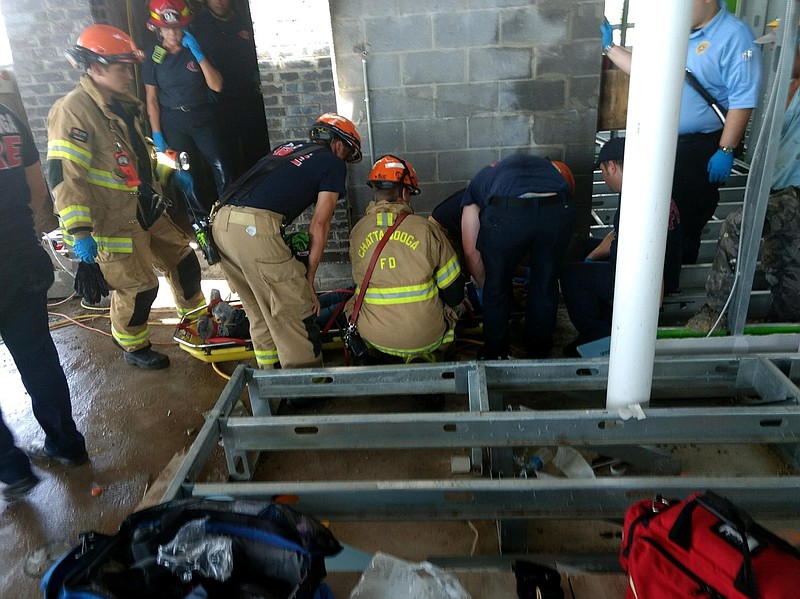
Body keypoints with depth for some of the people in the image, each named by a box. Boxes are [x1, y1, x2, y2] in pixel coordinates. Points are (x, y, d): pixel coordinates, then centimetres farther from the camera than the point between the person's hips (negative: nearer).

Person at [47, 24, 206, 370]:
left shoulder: (124, 105, 10)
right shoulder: (73, 111, -18)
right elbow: (63, 176, -24)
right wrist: (79, 232, -30)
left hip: (147, 209, 9)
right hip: (113, 221, -9)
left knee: (183, 258, 16)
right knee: (138, 287, -1)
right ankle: (133, 349, 24)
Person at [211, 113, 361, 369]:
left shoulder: (288, 146, 29)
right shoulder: (333, 164, 10)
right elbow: (319, 225, 3)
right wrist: (308, 280, 7)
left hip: (221, 222, 8)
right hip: (255, 229, -8)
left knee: (260, 313, 19)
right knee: (293, 314, 0)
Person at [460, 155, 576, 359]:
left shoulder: (477, 183, 33)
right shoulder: (548, 165, 43)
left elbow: (471, 251, 29)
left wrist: (485, 286, 44)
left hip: (507, 214, -3)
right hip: (559, 209, 3)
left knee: (496, 287, 22)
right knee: (545, 283, 26)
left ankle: (494, 355, 37)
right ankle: (539, 353, 43)